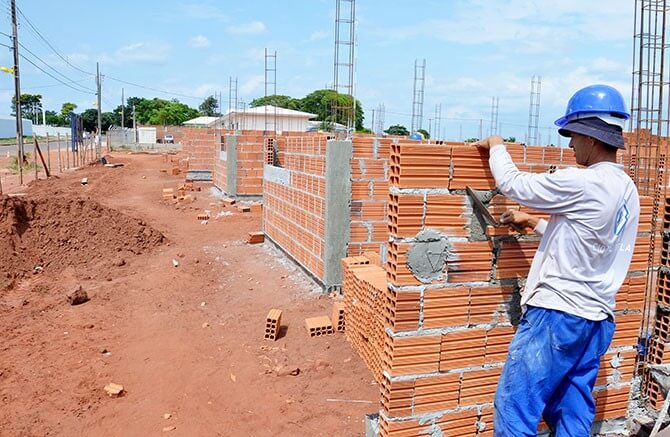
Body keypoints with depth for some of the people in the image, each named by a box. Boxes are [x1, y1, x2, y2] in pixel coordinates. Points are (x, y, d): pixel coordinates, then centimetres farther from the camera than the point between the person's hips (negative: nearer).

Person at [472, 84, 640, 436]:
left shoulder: (581, 182, -18)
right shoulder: (627, 190, 10)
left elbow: (513, 184, -8)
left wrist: (496, 147, 10)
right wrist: (534, 223, 22)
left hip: (557, 314, -9)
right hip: (597, 319, 9)